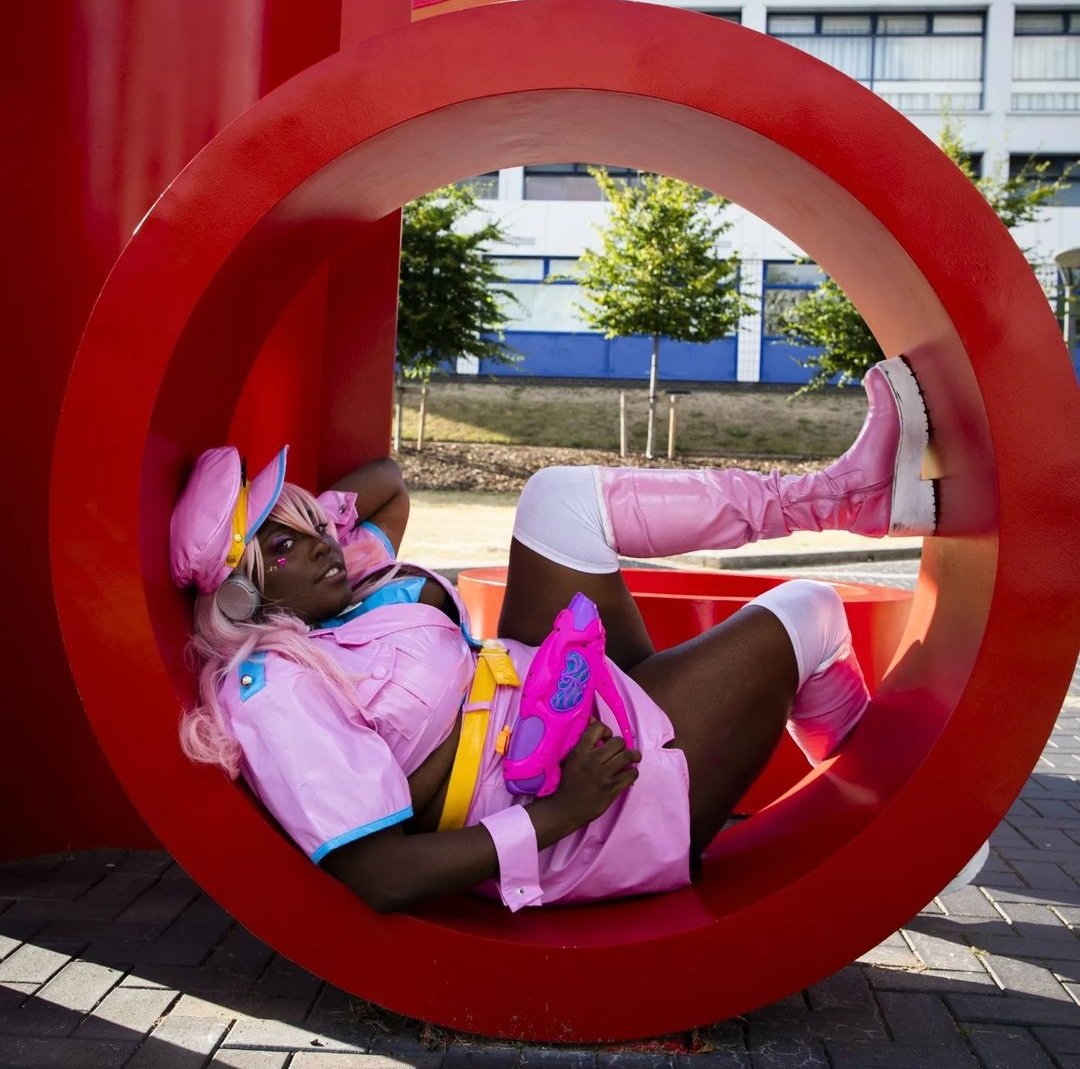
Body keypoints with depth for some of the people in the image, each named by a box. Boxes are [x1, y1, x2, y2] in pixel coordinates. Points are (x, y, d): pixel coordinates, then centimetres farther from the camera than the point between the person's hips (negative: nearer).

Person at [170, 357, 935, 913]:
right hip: (602, 814, -9)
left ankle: (856, 492, 12)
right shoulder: (272, 695, -24)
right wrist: (558, 813, -30)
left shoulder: (333, 597, 4)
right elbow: (381, 877, -30)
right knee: (803, 613, -1)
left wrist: (309, 512, 2)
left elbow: (388, 481, 20)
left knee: (563, 496, 2)